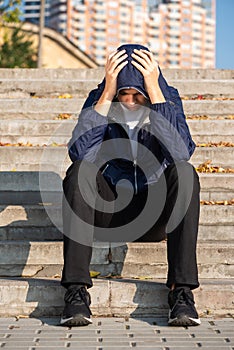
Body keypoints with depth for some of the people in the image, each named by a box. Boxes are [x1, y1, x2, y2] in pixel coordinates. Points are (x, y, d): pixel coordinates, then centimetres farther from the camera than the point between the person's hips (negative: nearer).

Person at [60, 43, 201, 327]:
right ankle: (76, 289, -31)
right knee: (78, 171, -28)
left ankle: (181, 291, -31)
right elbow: (80, 153, -24)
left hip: (155, 213, 0)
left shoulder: (168, 98, -7)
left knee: (184, 171, -29)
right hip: (107, 209, 0)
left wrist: (154, 92, -28)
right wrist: (108, 94, -27)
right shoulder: (99, 98, -7)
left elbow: (181, 153, -27)